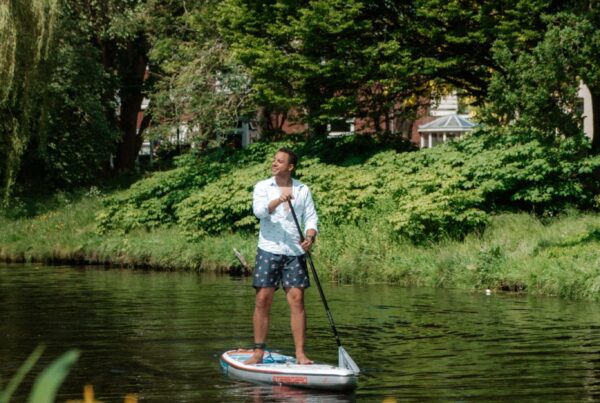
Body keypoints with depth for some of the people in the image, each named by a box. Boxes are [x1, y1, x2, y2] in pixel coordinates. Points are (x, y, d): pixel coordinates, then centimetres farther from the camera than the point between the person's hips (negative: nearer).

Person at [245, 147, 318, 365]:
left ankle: (300, 353, -2)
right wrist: (278, 200, -29)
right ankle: (258, 352, 4)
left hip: (295, 251, 1)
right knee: (263, 299, -3)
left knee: (297, 299, -5)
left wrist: (310, 236, -12)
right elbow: (258, 210, -12)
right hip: (269, 250, -1)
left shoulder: (303, 190, 11)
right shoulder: (263, 187, 5)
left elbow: (311, 217, 8)